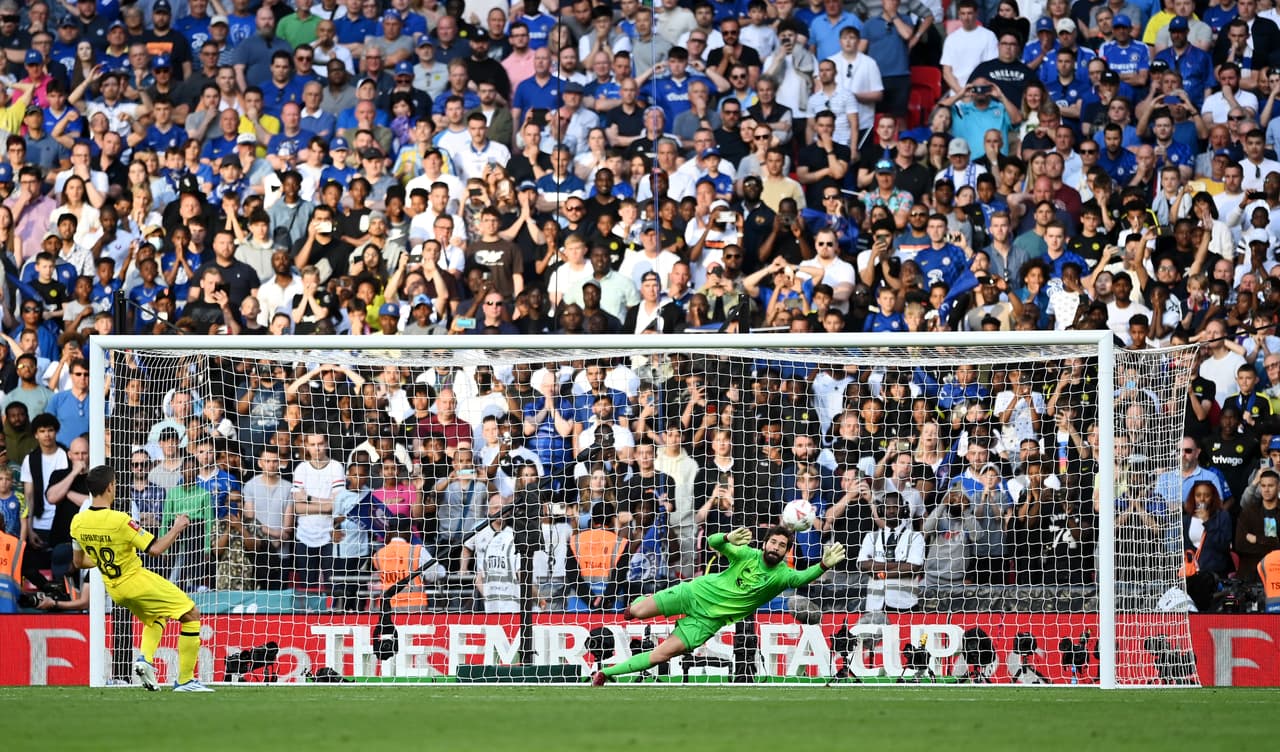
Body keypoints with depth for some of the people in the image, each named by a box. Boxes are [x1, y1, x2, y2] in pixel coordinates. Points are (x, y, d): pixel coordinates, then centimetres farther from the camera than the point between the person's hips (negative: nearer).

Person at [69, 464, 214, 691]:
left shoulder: (78, 522, -5)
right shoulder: (119, 521, -25)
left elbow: (79, 562, 8)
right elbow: (155, 549, -23)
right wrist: (177, 528, -8)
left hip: (115, 590, 7)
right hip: (138, 580, -7)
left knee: (156, 618, 32)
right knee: (191, 614, 4)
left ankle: (145, 658, 4)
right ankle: (185, 680, 2)